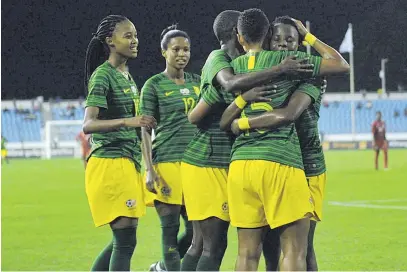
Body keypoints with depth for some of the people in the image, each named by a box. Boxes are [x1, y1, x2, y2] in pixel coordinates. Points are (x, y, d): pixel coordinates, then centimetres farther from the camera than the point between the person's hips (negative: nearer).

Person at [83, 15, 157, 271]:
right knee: (126, 241, -10)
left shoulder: (127, 76, 16)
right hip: (110, 164, -9)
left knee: (124, 240, 12)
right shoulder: (103, 75, -11)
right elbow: (88, 124, -23)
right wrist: (128, 121, -37)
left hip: (128, 163, 9)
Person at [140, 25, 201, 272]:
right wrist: (150, 171, -12)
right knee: (170, 229, -2)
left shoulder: (197, 82, 13)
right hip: (167, 161, -5)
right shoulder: (154, 85, -1)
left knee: (197, 230, 4)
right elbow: (145, 131, -4)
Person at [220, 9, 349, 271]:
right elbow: (341, 65, 9)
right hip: (280, 162, -5)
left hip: (240, 162, 5)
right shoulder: (286, 60, 3)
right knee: (295, 250, -3)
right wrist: (309, 36, 20)